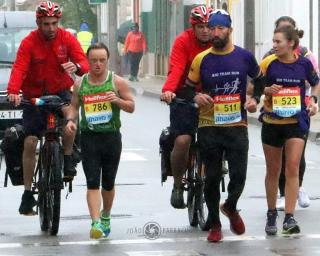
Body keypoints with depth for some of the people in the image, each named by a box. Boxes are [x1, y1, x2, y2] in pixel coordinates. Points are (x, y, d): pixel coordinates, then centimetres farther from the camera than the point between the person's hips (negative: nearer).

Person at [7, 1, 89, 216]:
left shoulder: (67, 39, -8)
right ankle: (28, 193, 5)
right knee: (30, 142, -6)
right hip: (34, 96, 0)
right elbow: (19, 69, -23)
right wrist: (13, 91, -42)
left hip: (60, 92, 0)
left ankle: (68, 160, -14)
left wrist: (76, 67, -42)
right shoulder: (29, 43, -12)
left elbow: (85, 63, -16)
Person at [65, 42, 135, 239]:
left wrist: (117, 100, -16)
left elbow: (131, 107, 4)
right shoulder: (80, 84, 6)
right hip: (89, 137, 0)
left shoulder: (117, 82, 1)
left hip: (112, 136, 0)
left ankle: (106, 217, 35)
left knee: (108, 182, 12)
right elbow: (74, 106, 14)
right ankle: (96, 223, -18)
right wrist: (70, 120, -6)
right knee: (92, 183, -11)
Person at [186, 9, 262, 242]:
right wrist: (197, 97, -14)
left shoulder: (244, 56, 1)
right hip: (209, 127, 0)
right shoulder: (201, 59, -2)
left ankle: (231, 207, 29)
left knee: (239, 176, -3)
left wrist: (254, 99, 1)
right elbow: (188, 87, 7)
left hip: (237, 126, 0)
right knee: (212, 177, 4)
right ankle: (215, 224, 19)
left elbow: (260, 80, 17)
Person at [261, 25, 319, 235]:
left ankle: (289, 218, -12)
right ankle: (271, 215, 26)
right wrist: (267, 90, -19)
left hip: (297, 121, 0)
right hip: (272, 122, 1)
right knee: (273, 171, 10)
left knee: (293, 167, -12)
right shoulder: (269, 63, -7)